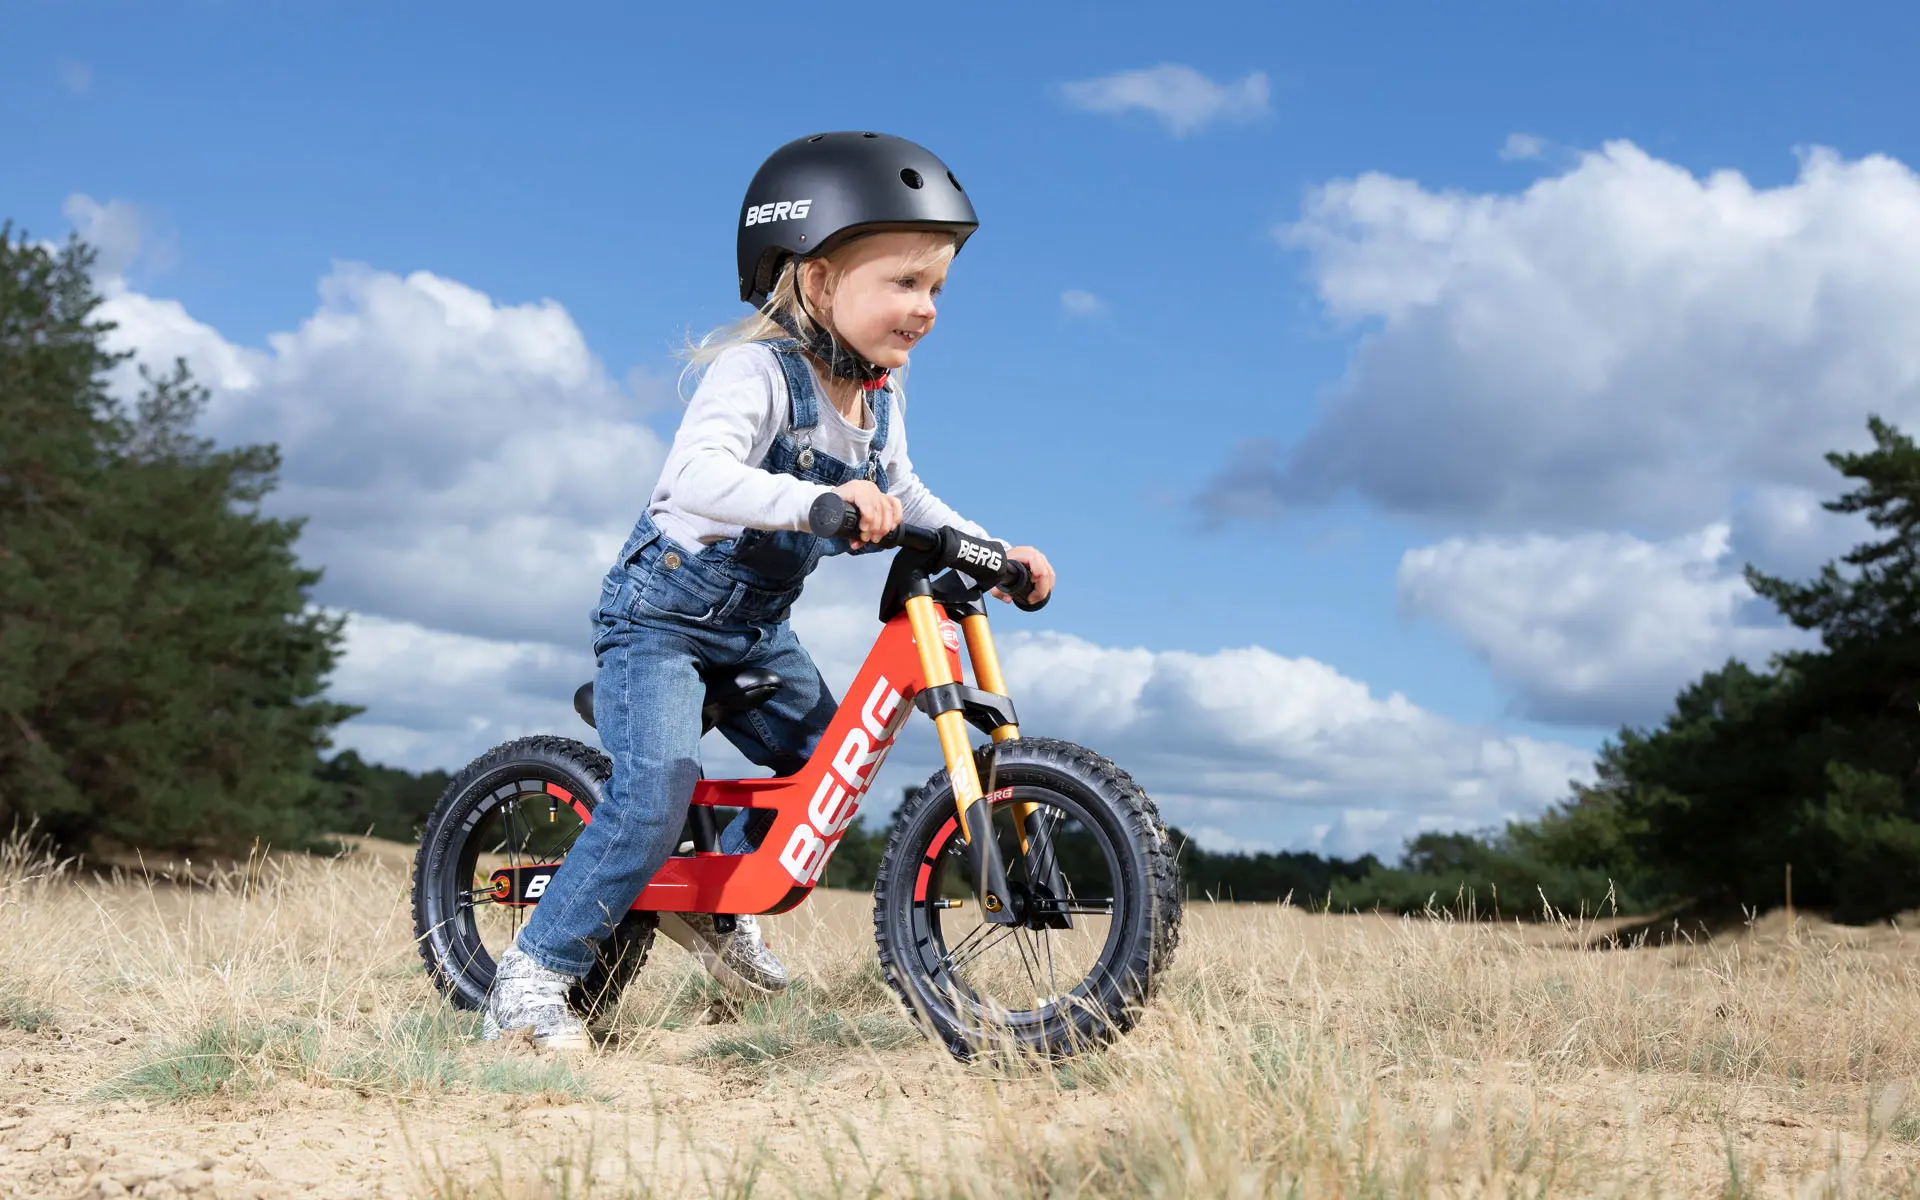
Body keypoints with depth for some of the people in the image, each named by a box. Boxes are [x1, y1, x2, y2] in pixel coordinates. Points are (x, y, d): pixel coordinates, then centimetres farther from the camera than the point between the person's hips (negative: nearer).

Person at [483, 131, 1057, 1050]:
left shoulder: (878, 398, 0)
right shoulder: (757, 371, -26)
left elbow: (901, 496, 15)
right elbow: (699, 474, -43)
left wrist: (995, 551, 3)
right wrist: (819, 499, -57)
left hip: (756, 625, 8)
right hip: (661, 612, -8)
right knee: (658, 793, -22)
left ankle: (715, 908, 28)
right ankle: (533, 976, -8)